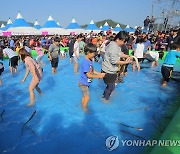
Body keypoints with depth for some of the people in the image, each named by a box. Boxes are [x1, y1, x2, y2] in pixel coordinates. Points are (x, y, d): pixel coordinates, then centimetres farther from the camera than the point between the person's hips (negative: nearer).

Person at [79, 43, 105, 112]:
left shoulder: (90, 61, 1)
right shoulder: (86, 62, -27)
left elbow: (92, 71, 9)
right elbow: (88, 75, -26)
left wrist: (100, 74, 1)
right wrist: (99, 76, -19)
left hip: (86, 83, 9)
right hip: (83, 83, -9)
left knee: (84, 96, 20)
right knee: (87, 97, 1)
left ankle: (83, 108, 36)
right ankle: (84, 109, 21)